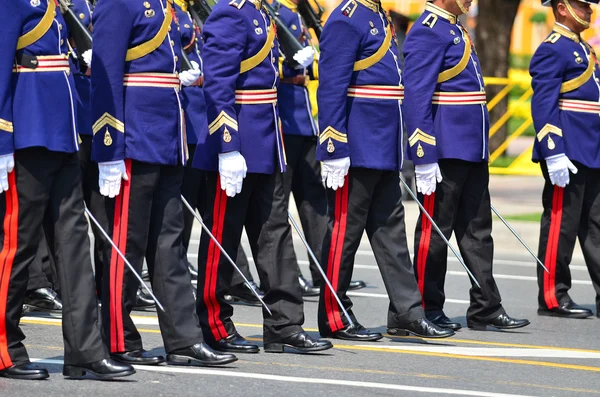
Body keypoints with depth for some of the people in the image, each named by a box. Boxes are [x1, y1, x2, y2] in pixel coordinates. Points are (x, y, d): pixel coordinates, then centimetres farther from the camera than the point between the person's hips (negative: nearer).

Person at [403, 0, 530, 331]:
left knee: (477, 230, 10)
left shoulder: (455, 30, 16)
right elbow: (416, 97, -19)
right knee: (435, 230, 0)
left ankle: (486, 309, 13)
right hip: (444, 153, -10)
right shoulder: (428, 32, -14)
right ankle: (427, 311, 7)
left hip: (472, 152, 10)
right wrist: (424, 158, -22)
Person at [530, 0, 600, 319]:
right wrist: (554, 154, -23)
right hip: (568, 153, -9)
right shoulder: (552, 50, -10)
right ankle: (552, 298, 2)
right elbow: (543, 105, -17)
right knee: (560, 224, -4)